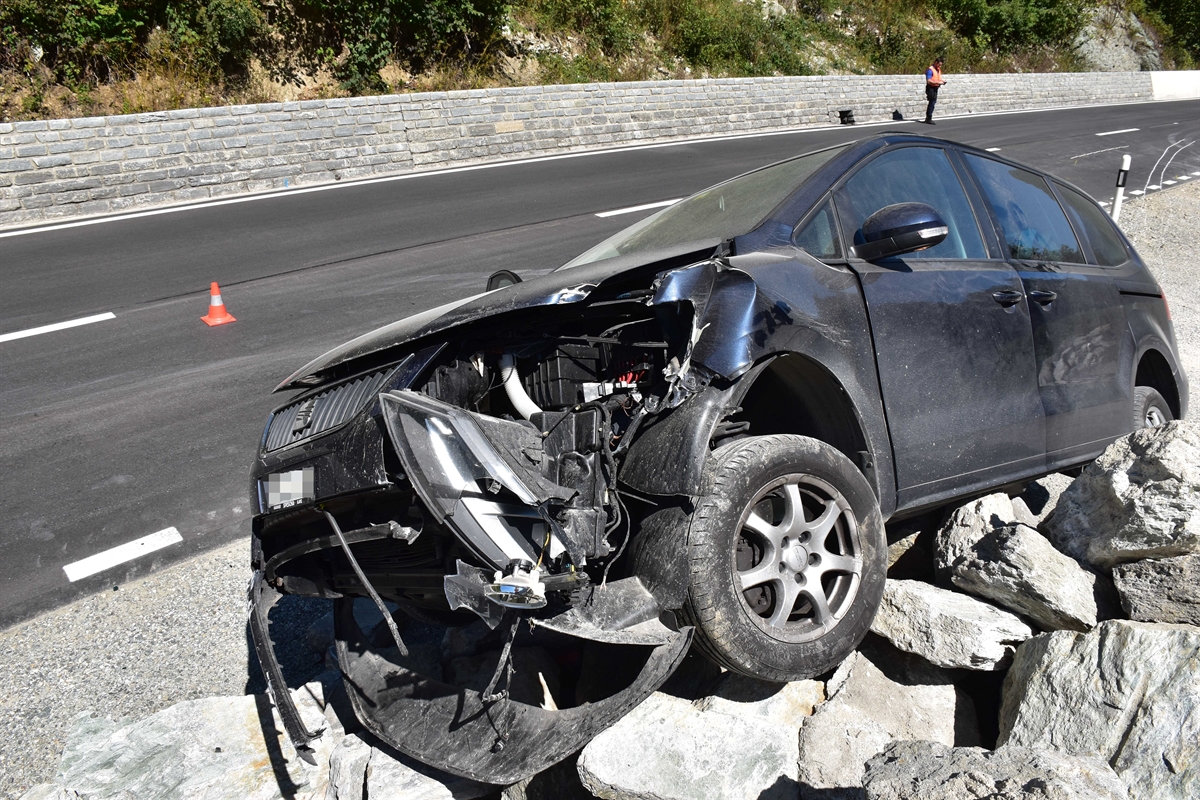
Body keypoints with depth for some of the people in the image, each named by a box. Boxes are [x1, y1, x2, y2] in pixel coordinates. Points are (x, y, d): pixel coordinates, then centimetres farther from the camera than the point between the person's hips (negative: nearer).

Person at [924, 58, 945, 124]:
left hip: (935, 88, 9)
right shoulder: (930, 69, -13)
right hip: (931, 88, -9)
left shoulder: (938, 69, 15)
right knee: (932, 102, -12)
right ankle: (929, 119, -9)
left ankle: (927, 118, 19)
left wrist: (942, 81, 4)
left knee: (932, 103, 12)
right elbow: (928, 81, -21)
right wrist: (938, 82, -23)